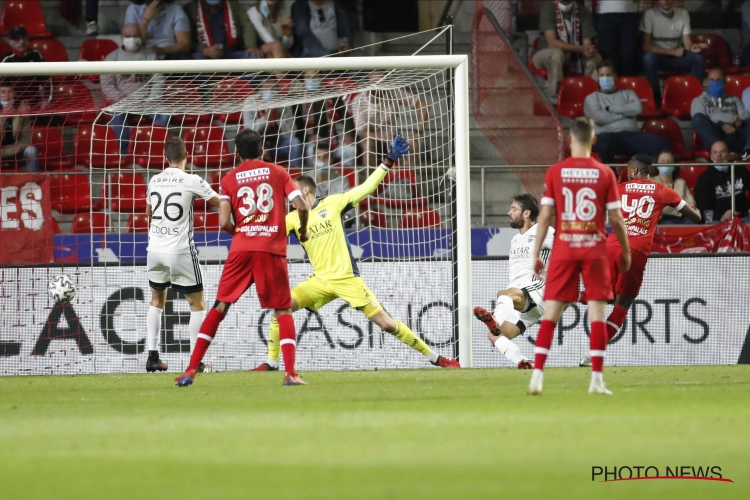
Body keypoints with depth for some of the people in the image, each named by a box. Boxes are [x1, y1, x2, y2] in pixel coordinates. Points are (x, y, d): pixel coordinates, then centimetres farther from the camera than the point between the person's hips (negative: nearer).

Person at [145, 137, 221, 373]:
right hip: (180, 250, -5)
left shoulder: (154, 181, 6)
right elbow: (220, 202, -2)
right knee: (197, 304, 6)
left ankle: (152, 356, 15)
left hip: (155, 249, 5)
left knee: (157, 301, 23)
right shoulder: (191, 181, -9)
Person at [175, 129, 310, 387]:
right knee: (283, 310, 8)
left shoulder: (229, 179, 8)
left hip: (241, 249, 1)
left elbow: (224, 222, -2)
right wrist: (303, 231, 16)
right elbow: (301, 206, -3)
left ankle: (191, 369, 5)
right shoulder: (278, 173, 7)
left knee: (219, 306, 9)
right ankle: (290, 373, -7)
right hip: (272, 249, -1)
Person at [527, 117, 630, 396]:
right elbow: (616, 219, 0)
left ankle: (537, 375, -4)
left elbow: (545, 216, -2)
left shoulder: (555, 172, 0)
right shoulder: (604, 174, -1)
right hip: (595, 249, -1)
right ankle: (597, 380, -2)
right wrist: (626, 252, 12)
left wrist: (536, 253, 5)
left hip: (563, 250, 1)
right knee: (597, 314, 2)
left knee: (550, 313, 3)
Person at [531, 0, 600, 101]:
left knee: (595, 57, -22)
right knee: (556, 53, -37)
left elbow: (588, 43, -10)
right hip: (545, 54, -4)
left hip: (574, 57, 4)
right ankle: (554, 98, -36)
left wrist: (588, 50, -35)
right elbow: (552, 43, -24)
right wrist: (581, 49, -32)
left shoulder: (583, 12, -4)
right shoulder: (548, 9, -15)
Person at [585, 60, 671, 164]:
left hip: (631, 135, 3)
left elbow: (637, 108, 4)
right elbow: (599, 117, -1)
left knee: (662, 144, -26)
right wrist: (626, 111, 6)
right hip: (608, 135, -3)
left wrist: (610, 108, 5)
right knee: (604, 143, -45)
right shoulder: (592, 98, 20)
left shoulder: (627, 94, 27)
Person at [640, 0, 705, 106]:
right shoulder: (649, 15, -15)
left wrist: (692, 48, -35)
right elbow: (646, 46, -19)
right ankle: (655, 99, -29)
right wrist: (673, 52, -25)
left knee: (698, 58, -25)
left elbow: (687, 42, -9)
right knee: (648, 58, -38)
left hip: (677, 57, 3)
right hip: (658, 56, -3)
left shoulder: (683, 14, -3)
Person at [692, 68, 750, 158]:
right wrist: (721, 125, -13)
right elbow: (699, 119, 5)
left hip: (737, 133, 2)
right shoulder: (699, 101, 26)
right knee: (698, 118, -32)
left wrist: (741, 121, -10)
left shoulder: (734, 100, 34)